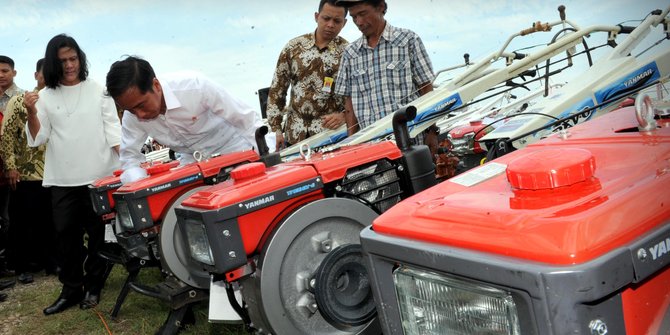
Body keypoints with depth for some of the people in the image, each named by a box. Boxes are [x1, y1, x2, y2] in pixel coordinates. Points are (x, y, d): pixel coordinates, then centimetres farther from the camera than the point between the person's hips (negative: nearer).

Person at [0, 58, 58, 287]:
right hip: (24, 174, -3)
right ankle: (22, 266, 16)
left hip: (53, 174, 3)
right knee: (23, 221, 4)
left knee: (50, 221, 9)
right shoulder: (18, 101, -1)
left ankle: (49, 261, 23)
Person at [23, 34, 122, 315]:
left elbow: (113, 130, 3)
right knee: (66, 234, 3)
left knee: (98, 232, 6)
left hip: (99, 176, -1)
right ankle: (71, 289, 14)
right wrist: (31, 113, -14)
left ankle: (93, 286, 20)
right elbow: (38, 139, 3)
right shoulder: (45, 97, 5)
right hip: (62, 180, 1)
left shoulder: (98, 91, 3)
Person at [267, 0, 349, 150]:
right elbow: (277, 90, 8)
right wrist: (277, 128, 5)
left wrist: (345, 115, -16)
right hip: (294, 135, 3)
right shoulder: (293, 47, 4)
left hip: (331, 134, -2)